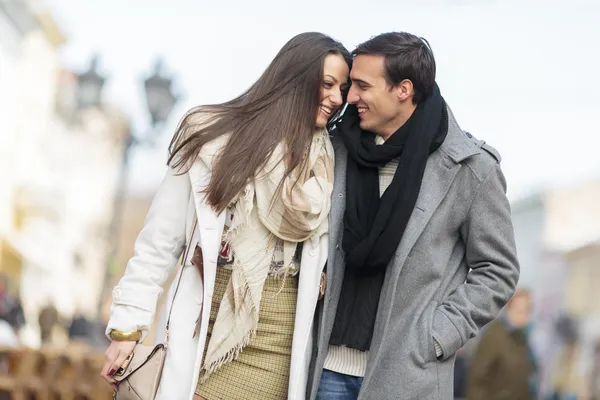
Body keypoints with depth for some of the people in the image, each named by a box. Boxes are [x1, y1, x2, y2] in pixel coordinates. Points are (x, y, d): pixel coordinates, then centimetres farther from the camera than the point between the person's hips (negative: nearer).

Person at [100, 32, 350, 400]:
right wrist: (128, 327, -3)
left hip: (277, 333, 2)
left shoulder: (328, 162, 8)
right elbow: (160, 240, 0)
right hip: (205, 320, -1)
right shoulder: (213, 137, 0)